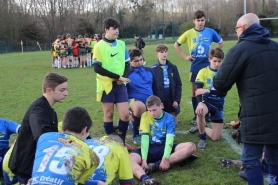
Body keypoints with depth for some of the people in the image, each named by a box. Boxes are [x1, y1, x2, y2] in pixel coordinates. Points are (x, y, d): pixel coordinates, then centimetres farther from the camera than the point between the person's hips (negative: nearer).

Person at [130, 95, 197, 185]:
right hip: (149, 149, -1)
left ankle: (156, 165, -32)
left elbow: (169, 139, -14)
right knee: (129, 159, -31)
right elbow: (144, 138, -11)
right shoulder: (145, 116, -2)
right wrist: (144, 159, -23)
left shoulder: (169, 118, -2)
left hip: (164, 148, 1)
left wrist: (165, 158, -29)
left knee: (191, 146, -23)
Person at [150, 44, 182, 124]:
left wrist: (177, 100, -3)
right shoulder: (153, 69, -4)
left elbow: (178, 85, 6)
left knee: (174, 122, 7)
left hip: (171, 99, 3)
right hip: (158, 99, -3)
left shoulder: (173, 67, 7)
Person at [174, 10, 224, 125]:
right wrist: (185, 56, -2)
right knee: (195, 91, 6)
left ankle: (207, 114, 19)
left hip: (208, 65, 0)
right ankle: (196, 116, 16)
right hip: (195, 66, 0)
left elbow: (221, 43, 13)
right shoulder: (189, 33, -4)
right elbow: (176, 45, 6)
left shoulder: (210, 32, -2)